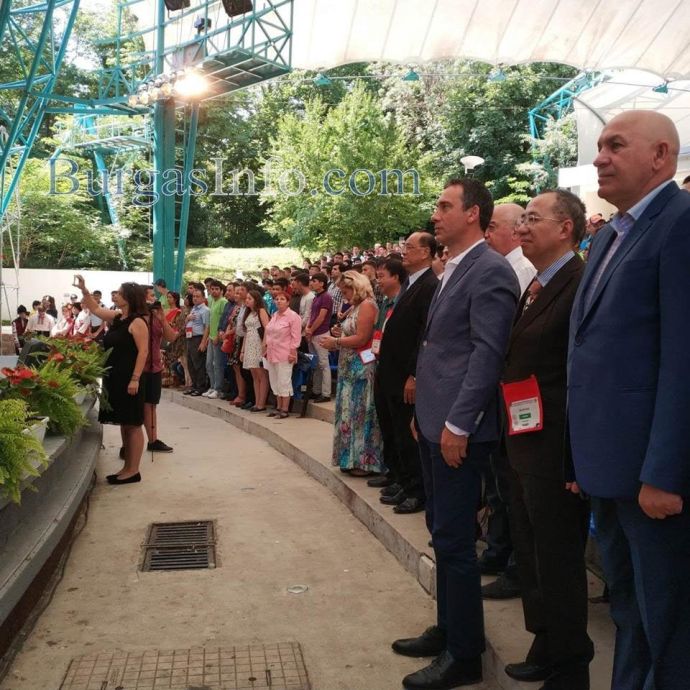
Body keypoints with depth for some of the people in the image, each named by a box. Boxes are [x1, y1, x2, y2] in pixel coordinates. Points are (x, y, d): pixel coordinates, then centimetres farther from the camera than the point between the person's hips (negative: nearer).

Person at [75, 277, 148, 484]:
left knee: (133, 425, -3)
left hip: (129, 380, -9)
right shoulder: (116, 318, 13)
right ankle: (127, 468, 20)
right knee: (124, 425, 13)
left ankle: (133, 471, 2)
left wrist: (135, 379, -24)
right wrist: (84, 289, 20)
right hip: (114, 379, 9)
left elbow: (143, 352, -19)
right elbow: (95, 308, 29)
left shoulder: (137, 322, -12)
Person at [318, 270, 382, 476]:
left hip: (361, 368, -9)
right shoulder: (355, 307, 16)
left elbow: (362, 338, -19)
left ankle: (364, 461, 5)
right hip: (349, 368, 9)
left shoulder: (367, 305, -12)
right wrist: (340, 334, 6)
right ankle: (353, 458, 19)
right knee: (350, 412, 11)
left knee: (360, 413, -3)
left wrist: (335, 342, -10)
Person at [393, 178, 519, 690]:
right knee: (443, 533, 17)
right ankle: (449, 628, 32)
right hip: (434, 422, 10)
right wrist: (424, 412, 17)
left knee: (455, 539, -1)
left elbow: (487, 355, -19)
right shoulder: (453, 270, 16)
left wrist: (457, 425, -21)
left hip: (457, 427, -9)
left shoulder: (490, 271, -13)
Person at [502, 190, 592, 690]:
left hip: (555, 449, -9)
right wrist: (513, 439, 11)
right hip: (524, 446, 9)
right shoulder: (537, 287, 14)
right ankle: (547, 647, 36)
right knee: (533, 555, 19)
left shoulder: (581, 284, -16)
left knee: (558, 560, 5)